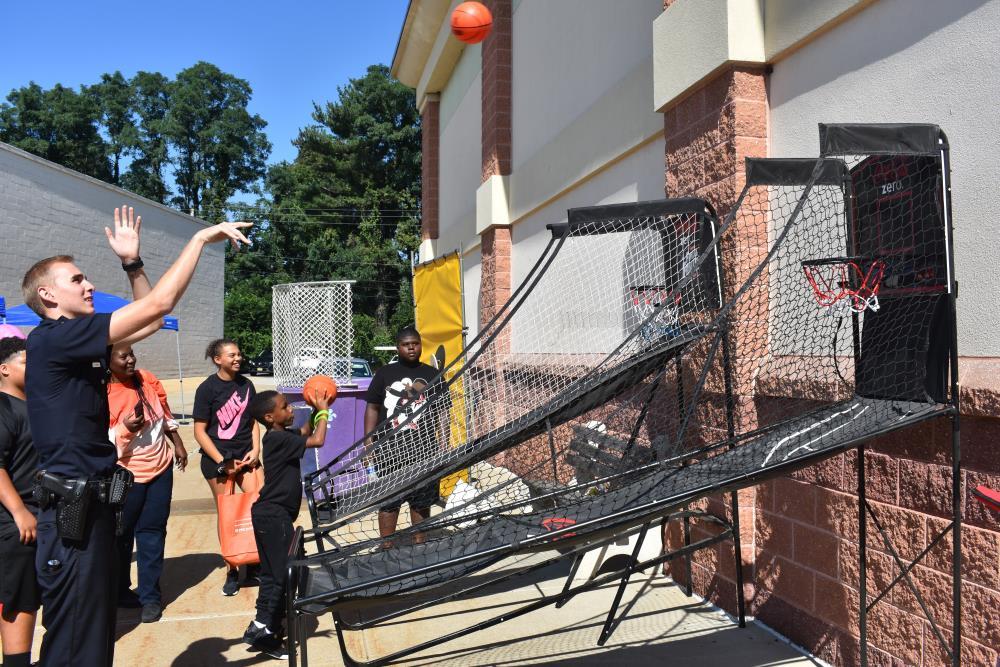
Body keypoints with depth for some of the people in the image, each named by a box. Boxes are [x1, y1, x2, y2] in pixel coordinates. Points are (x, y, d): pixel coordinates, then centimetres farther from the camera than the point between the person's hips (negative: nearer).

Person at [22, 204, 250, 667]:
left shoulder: (78, 342, 12)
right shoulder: (52, 337, -15)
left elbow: (150, 321, 20)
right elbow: (158, 305, -20)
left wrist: (132, 263, 11)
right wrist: (201, 238, -13)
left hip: (92, 505, 10)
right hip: (73, 509, -10)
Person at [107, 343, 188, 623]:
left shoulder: (147, 380, 1)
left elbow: (166, 415, 14)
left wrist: (178, 445, 15)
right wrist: (125, 428, -29)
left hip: (160, 468, 4)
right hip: (127, 476, -4)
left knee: (153, 532, 8)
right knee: (122, 535, 10)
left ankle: (150, 596, 16)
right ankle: (119, 592, 30)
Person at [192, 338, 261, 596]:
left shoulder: (246, 384, 5)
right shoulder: (207, 388, -7)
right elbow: (200, 431, -7)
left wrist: (255, 450, -1)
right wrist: (222, 462, -12)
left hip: (246, 455, 4)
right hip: (217, 458, -4)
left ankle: (255, 564, 10)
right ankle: (232, 571, 18)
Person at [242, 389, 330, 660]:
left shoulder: (281, 435, 8)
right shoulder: (278, 439, -20)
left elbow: (306, 431, 26)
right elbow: (317, 441, -25)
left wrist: (317, 410, 10)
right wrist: (324, 411, -12)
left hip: (269, 514, 10)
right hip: (274, 516, -10)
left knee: (272, 572, 17)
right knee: (284, 574, -3)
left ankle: (263, 625, 27)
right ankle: (263, 631, 3)